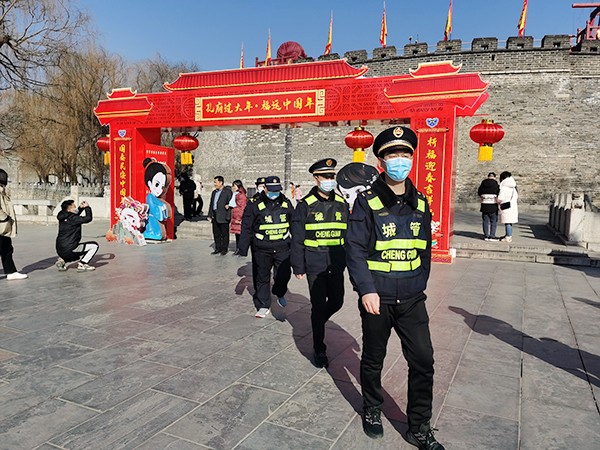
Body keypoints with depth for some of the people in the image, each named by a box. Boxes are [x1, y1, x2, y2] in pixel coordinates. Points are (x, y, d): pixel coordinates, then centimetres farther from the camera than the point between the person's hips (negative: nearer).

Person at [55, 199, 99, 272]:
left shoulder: (63, 218, 11)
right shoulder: (72, 219, -15)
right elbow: (88, 218, -14)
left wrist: (81, 208, 20)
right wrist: (87, 207, 1)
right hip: (69, 249, -9)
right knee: (94, 245, -3)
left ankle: (63, 260, 11)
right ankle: (82, 265, -7)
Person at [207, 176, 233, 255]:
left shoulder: (228, 191, -6)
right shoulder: (214, 192, 18)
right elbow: (211, 204, 21)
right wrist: (210, 215, 16)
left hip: (223, 217, -7)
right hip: (215, 216, 7)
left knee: (224, 234, 1)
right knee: (216, 233, 11)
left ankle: (224, 249, 9)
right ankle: (218, 248, 20)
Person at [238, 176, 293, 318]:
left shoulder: (286, 203, 8)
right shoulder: (255, 205, -3)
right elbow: (246, 228, -2)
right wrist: (243, 248, -4)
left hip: (282, 247, 2)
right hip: (262, 248, -2)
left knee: (284, 274, 2)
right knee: (262, 277, 5)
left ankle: (280, 294, 35)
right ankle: (263, 306, 19)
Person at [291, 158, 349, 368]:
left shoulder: (342, 204, 6)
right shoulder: (305, 205, -6)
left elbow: (348, 235, 12)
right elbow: (297, 239, -4)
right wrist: (298, 267, -6)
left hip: (336, 265, 4)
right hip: (315, 266, -4)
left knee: (336, 302, 10)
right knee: (319, 307, 3)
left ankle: (317, 324, 41)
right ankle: (319, 350, 19)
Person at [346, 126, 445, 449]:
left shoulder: (420, 203, 6)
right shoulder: (367, 202, -8)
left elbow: (424, 250, 14)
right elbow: (355, 249, -13)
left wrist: (420, 286, 11)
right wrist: (366, 289, -21)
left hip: (412, 300, 4)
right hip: (377, 299, -3)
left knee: (423, 361, 3)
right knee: (373, 359, 15)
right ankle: (372, 410, 39)